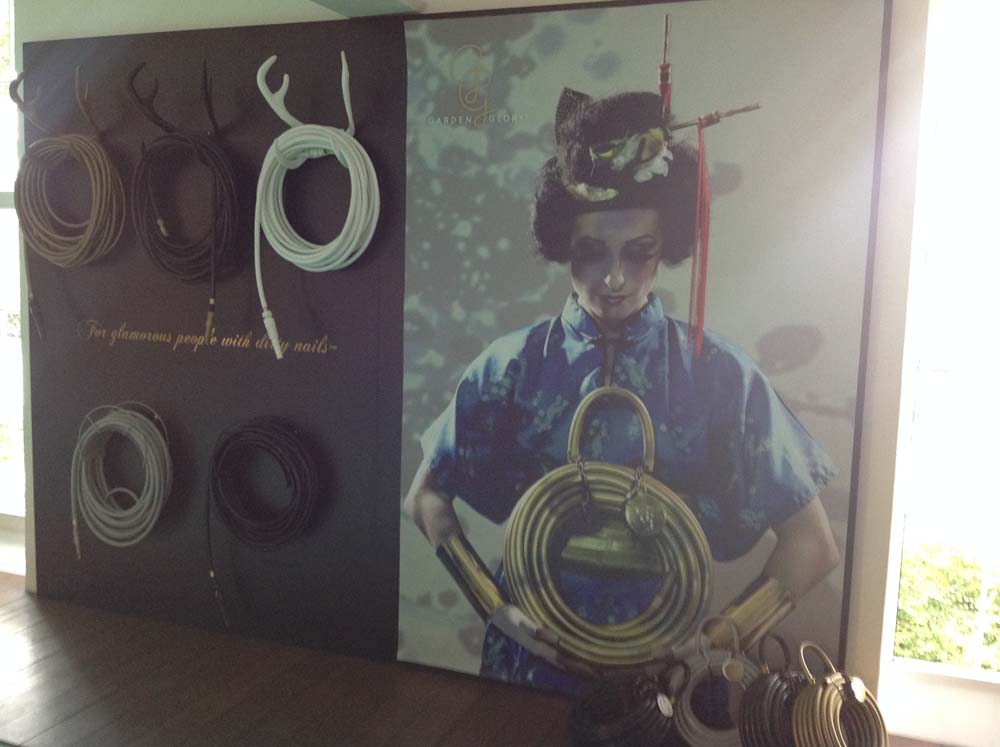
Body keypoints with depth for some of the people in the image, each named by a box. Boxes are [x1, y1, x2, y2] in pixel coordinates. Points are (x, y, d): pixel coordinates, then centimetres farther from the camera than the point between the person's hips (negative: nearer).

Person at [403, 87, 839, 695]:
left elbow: (813, 543, -7)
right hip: (534, 651, 1)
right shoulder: (512, 366, -9)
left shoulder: (721, 376, -12)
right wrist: (495, 606, -10)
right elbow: (427, 496, 0)